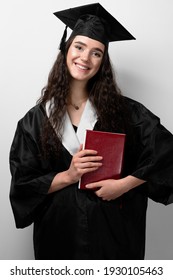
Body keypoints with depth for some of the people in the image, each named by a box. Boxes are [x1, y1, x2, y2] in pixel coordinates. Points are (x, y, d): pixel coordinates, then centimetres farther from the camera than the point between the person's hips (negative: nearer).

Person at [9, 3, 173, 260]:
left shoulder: (120, 109, -4)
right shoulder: (36, 119, -3)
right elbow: (23, 184, -3)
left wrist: (123, 184, -14)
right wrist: (68, 175, -18)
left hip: (114, 226, 0)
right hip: (60, 228, 0)